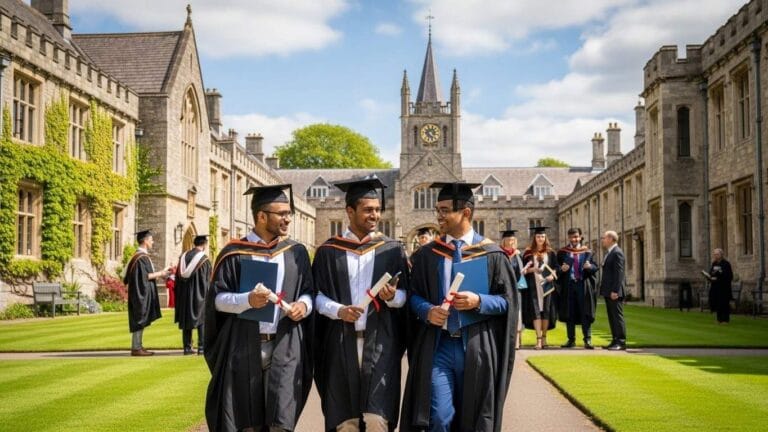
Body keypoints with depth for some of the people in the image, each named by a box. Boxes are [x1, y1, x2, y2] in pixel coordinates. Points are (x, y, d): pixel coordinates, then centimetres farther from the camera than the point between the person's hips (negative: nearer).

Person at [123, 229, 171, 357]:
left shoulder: (142, 256, 16)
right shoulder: (140, 257, -15)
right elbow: (143, 276, -21)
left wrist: (159, 275, 15)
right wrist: (160, 273, -13)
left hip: (143, 293, 10)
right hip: (140, 293, -10)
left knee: (141, 321, 11)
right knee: (139, 320, -7)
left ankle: (138, 347, 14)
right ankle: (136, 348, -5)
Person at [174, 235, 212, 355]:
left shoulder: (183, 256, 6)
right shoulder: (204, 259, -9)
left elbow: (178, 276, 10)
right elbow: (208, 280, -6)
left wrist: (179, 296, 17)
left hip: (184, 294, 5)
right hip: (199, 294, -4)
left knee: (186, 319, 10)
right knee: (202, 321, 3)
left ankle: (187, 347, 9)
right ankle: (201, 347, -4)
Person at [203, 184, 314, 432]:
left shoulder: (296, 253, 8)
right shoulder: (234, 253, 0)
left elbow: (308, 292, 13)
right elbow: (217, 298, -2)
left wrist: (304, 305, -10)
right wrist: (246, 300, -20)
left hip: (285, 348, 1)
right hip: (243, 348, -1)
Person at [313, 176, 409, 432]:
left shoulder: (392, 250, 7)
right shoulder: (328, 251, 6)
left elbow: (405, 295, 5)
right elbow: (317, 295, 3)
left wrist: (392, 297, -17)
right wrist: (338, 310, -15)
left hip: (380, 342, 0)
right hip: (341, 343, 0)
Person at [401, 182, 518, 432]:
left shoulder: (492, 254, 1)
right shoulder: (427, 255, 7)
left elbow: (508, 300, 0)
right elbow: (414, 295, 10)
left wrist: (478, 302, -18)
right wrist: (427, 311, -12)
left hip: (476, 347, -1)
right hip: (436, 345, 1)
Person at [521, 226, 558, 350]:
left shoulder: (550, 253, 10)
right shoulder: (528, 253, 7)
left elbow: (556, 268, 10)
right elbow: (523, 270, 5)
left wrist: (552, 275, -9)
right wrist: (532, 269, -14)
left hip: (547, 285, 2)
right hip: (533, 286, -1)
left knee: (546, 310, 2)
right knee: (535, 311, -9)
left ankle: (544, 337, 14)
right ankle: (538, 339, -13)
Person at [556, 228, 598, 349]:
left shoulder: (587, 252, 8)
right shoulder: (562, 252, 7)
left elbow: (595, 266, 4)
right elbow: (556, 269, 5)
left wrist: (590, 266, -17)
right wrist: (561, 269, -17)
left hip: (583, 285, 0)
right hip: (568, 285, 1)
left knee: (585, 313, -3)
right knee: (569, 313, 4)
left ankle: (587, 340, -1)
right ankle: (571, 340, 11)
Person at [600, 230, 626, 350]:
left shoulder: (617, 253, -13)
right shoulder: (609, 253, 17)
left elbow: (618, 273, -19)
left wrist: (615, 291, -22)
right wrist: (605, 290, 16)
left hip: (614, 292, -10)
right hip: (608, 291, 10)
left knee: (617, 316, -6)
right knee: (612, 317, 11)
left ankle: (621, 342, -4)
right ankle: (615, 341, 15)